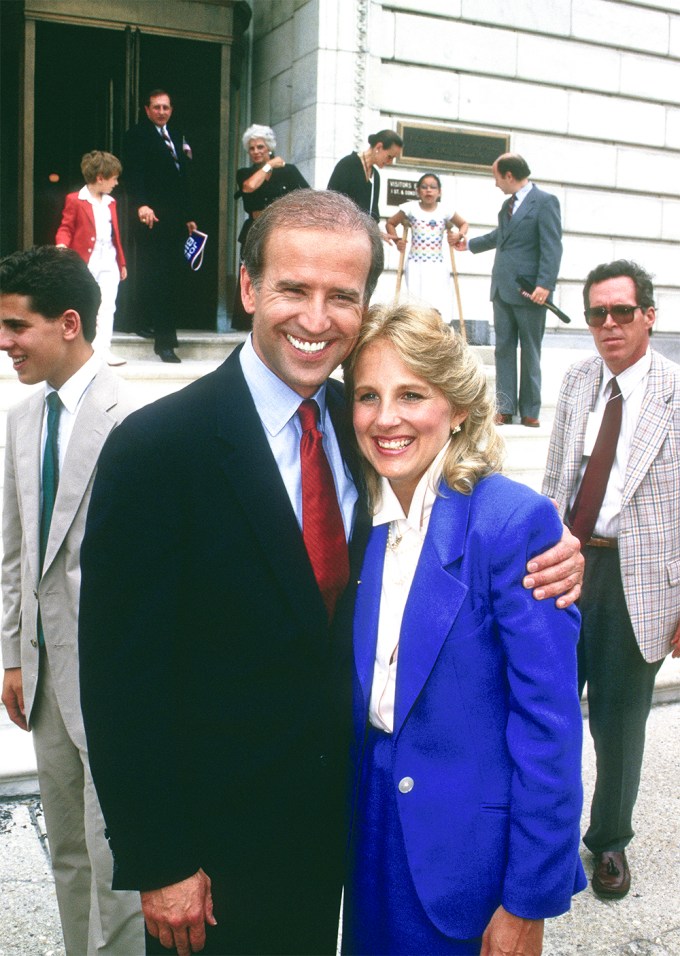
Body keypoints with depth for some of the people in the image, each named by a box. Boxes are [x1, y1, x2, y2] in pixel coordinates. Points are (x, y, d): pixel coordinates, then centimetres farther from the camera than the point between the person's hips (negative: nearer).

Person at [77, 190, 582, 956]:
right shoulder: (154, 449, -20)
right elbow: (122, 680, -17)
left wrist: (546, 562, -12)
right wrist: (159, 864, -13)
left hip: (337, 816, 5)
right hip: (216, 842, -5)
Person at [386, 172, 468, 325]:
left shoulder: (445, 211, 5)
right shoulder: (411, 208, 2)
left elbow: (463, 224, 21)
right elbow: (390, 223, 15)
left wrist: (459, 235, 1)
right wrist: (397, 240, 0)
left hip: (438, 266, 2)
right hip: (416, 265, -1)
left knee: (441, 309, -7)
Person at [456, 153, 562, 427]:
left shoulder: (545, 202, -6)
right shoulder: (507, 205, 18)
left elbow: (552, 246, -13)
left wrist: (544, 284, -22)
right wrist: (470, 244, 49)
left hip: (529, 291, -7)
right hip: (502, 289, 8)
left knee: (530, 351, 1)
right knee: (504, 348, 5)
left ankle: (530, 411, 8)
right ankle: (505, 408, 9)